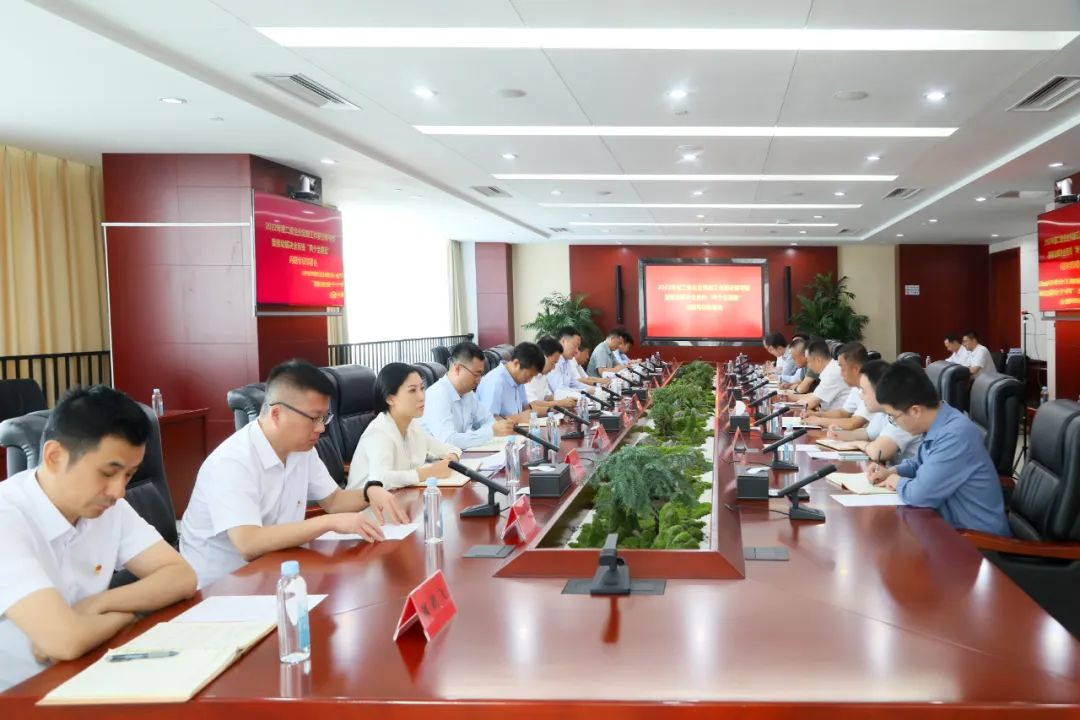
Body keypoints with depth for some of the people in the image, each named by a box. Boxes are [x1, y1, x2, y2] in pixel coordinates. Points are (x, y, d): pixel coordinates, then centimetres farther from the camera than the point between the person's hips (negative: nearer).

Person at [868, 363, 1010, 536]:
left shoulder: (956, 436, -28)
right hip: (954, 524, 8)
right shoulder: (936, 424, 1)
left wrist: (898, 482, -9)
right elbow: (922, 463, 22)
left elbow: (921, 494, -30)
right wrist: (891, 472, 5)